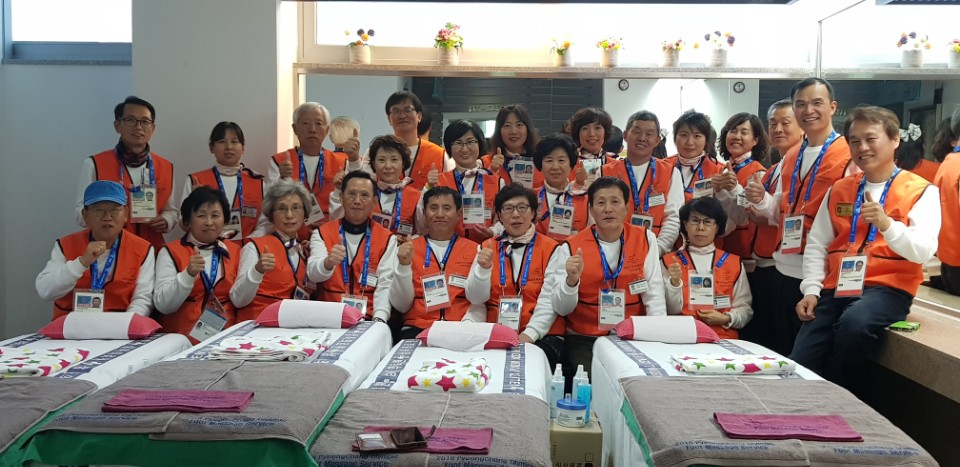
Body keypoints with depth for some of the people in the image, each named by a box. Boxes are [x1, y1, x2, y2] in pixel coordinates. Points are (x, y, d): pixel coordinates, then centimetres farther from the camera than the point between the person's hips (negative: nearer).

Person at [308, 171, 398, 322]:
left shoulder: (387, 239, 5)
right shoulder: (322, 234, 7)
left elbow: (386, 285, -3)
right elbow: (313, 274, -9)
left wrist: (379, 319, -20)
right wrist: (328, 263, -32)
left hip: (368, 321, 0)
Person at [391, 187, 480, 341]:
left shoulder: (475, 250, 6)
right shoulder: (407, 249, 8)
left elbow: (479, 304, 3)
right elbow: (401, 305, 4)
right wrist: (404, 265, -10)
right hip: (417, 329, 1)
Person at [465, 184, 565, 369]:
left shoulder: (550, 249, 1)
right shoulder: (487, 248, 11)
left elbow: (550, 301, -8)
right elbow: (475, 297, 4)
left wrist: (529, 334, -21)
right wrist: (483, 268, -14)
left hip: (541, 336, -2)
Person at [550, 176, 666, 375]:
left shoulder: (645, 239, 4)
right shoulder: (571, 248, -1)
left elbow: (654, 294, 0)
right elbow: (561, 309, -2)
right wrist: (572, 280, -21)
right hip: (584, 340, -1)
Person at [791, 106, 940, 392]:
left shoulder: (921, 191, 1)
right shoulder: (839, 190, 14)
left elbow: (924, 251, -12)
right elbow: (817, 243, 10)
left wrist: (886, 224, -29)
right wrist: (811, 290, -3)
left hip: (887, 288, -4)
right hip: (837, 287, 4)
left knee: (854, 323, -36)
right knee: (800, 366, -16)